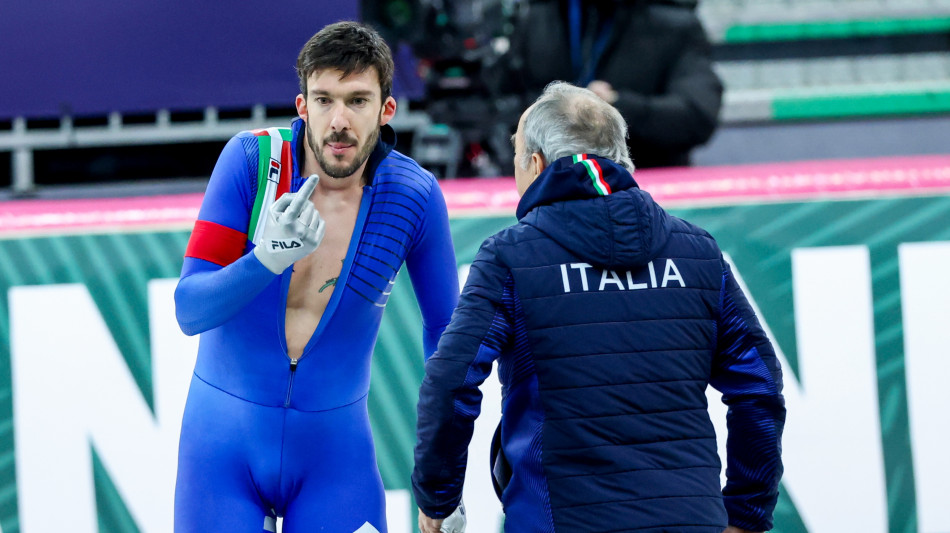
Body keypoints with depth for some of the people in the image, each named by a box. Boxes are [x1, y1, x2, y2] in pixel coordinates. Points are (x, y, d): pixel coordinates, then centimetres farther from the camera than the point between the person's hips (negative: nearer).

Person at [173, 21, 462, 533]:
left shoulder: (412, 196, -11)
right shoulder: (249, 160, -14)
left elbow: (444, 329, 4)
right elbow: (189, 310, -15)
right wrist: (268, 259, -34)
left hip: (335, 451, 1)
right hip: (223, 447, -1)